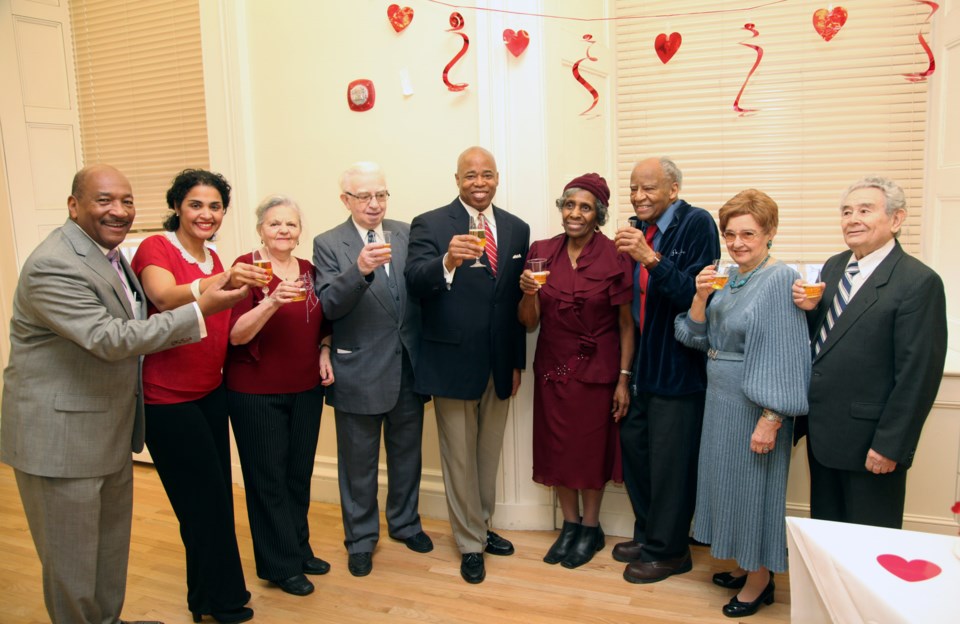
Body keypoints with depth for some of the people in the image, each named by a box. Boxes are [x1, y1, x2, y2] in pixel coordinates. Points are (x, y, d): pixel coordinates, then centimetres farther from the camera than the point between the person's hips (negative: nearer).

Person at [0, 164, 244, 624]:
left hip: (111, 430, 9)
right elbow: (110, 339, -27)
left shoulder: (109, 254, 8)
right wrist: (201, 309, -28)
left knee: (112, 545, 23)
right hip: (61, 437, -9)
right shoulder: (52, 266, -22)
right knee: (72, 559, 8)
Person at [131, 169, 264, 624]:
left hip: (210, 392, 7)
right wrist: (221, 282, -50)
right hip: (168, 398, -7)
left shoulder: (214, 261, 9)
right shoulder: (156, 248, -12)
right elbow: (165, 298, -35)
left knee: (213, 497, 13)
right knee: (207, 499, 2)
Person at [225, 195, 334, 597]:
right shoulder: (246, 267, -11)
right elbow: (236, 335, -18)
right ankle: (279, 565, 21)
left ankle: (299, 550, 32)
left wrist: (324, 352, 0)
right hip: (255, 393, -5)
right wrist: (272, 301, -32)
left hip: (306, 389, 5)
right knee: (268, 478, 6)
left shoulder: (309, 271, 6)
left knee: (299, 473, 15)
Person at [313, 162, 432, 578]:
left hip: (408, 366, 3)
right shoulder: (328, 244, -6)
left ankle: (404, 522, 41)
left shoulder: (407, 235, 3)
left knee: (407, 453, 19)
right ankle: (361, 538, 32)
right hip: (360, 370, -3)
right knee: (359, 463, 12)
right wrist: (360, 270, -34)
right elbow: (329, 306, -19)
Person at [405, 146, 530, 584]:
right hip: (453, 363, -4)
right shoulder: (429, 225, -7)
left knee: (489, 454, 18)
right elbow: (415, 282, -22)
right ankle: (470, 544, 25)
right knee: (460, 458, 8)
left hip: (499, 364, 4)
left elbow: (518, 299, 8)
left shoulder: (516, 229, 6)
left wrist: (517, 361, 8)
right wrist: (447, 262, -42)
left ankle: (481, 528, 37)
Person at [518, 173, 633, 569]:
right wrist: (529, 293, -18)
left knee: (592, 447, 9)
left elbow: (626, 325, -6)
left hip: (595, 369, -3)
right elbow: (529, 323, 2)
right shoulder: (542, 252, 0)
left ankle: (590, 529, 29)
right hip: (552, 368, 4)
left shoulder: (614, 258, -9)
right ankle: (569, 525, 31)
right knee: (556, 446, 12)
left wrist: (623, 379, -9)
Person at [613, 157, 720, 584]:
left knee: (670, 460, 3)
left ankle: (668, 551, 24)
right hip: (642, 361, 7)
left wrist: (650, 258, -31)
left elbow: (694, 296, -23)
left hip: (678, 364, -7)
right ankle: (647, 535, 36)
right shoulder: (639, 230, 7)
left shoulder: (697, 224, -13)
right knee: (633, 443, 16)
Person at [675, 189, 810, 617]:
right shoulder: (728, 277, 7)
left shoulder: (780, 279, -16)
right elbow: (696, 337, 7)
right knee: (729, 478, 17)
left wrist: (770, 419, -22)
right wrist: (701, 296, -10)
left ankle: (760, 581, 24)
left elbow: (785, 356, -20)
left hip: (755, 403, -8)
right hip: (720, 397, 8)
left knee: (752, 481, 5)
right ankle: (746, 565, 36)